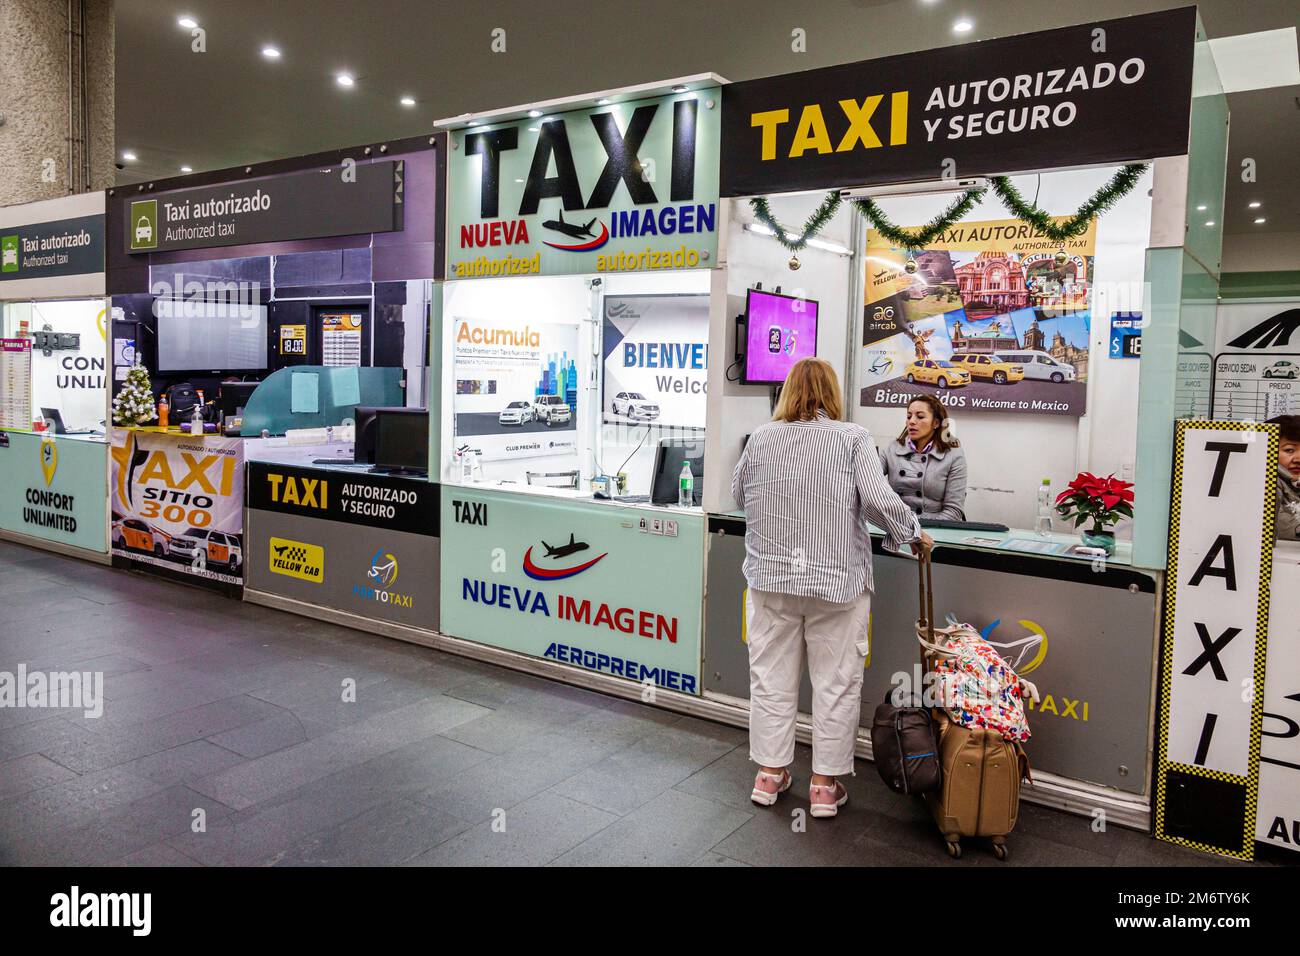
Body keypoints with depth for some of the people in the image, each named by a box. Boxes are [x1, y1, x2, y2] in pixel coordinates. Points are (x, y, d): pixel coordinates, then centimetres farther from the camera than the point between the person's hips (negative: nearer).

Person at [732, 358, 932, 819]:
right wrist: (912, 534, 2)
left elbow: (738, 494, 16)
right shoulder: (852, 438, -5)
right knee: (836, 683, 8)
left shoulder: (761, 437, 3)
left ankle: (769, 773, 21)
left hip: (770, 577, 3)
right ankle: (825, 784, 16)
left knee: (772, 677, 12)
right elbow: (878, 499, -14)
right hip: (836, 581, -3)